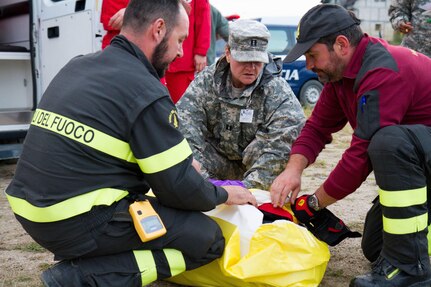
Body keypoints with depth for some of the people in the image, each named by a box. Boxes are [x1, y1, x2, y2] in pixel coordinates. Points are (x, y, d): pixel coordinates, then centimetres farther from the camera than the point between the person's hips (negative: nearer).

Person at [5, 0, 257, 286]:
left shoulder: (77, 67, 10)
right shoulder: (146, 93, -15)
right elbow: (179, 188, -12)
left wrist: (184, 161, 20)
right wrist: (223, 195, 9)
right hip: (77, 225, -9)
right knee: (209, 239, -2)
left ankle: (78, 257, 9)